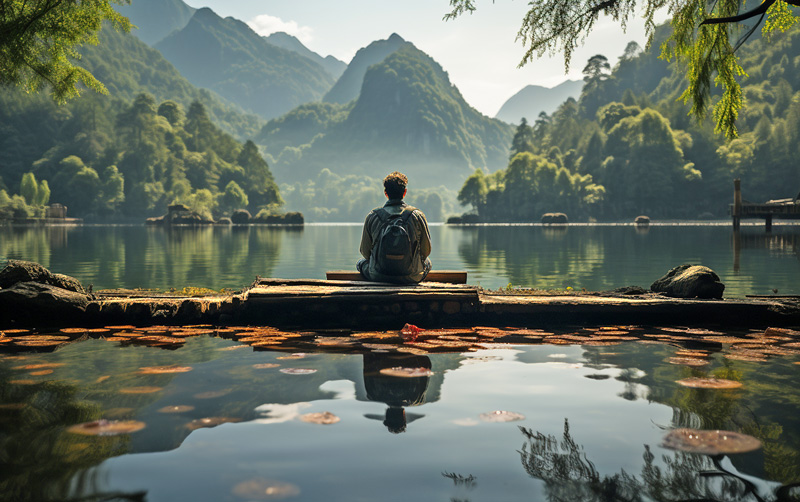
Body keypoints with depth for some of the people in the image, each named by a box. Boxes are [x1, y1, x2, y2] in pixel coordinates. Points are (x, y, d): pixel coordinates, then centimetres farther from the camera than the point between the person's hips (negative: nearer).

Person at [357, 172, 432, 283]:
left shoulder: (372, 216, -7)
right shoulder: (417, 215, -8)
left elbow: (365, 251, 1)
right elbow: (426, 251, 0)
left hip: (378, 277, 0)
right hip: (411, 277, 0)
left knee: (361, 262, 33)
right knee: (427, 262, 34)